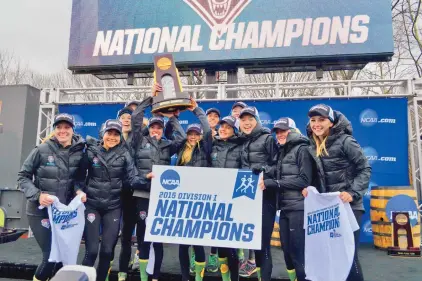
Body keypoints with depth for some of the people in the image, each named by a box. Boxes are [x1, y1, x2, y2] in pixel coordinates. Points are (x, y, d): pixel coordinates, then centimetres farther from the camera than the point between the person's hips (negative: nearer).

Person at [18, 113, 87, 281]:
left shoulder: (79, 153, -2)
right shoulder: (42, 150, -12)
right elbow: (23, 176, -6)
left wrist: (79, 190, -12)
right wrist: (37, 195, -19)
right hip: (40, 211, -3)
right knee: (51, 253, -5)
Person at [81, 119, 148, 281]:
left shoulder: (124, 154, -1)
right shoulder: (91, 150, -2)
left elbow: (132, 179, -5)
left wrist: (146, 179, -24)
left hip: (113, 207, 1)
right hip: (92, 205, -1)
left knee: (107, 251, 7)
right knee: (91, 250, -2)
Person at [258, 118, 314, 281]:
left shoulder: (302, 149, -4)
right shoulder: (281, 151, 16)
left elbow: (304, 180, -14)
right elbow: (275, 175, 14)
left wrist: (272, 183, -15)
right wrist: (265, 180, -8)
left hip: (298, 207, -7)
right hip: (284, 207, 7)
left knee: (298, 252, -3)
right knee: (286, 250, 12)